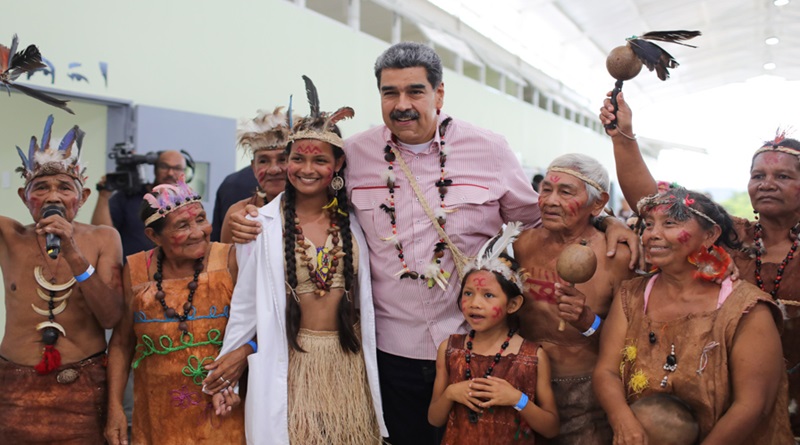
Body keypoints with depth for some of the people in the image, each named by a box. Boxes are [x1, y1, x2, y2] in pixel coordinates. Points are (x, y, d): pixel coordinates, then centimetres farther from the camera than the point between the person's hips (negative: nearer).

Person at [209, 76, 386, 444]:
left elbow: (364, 297, 7)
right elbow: (246, 303, -1)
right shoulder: (262, 223, -6)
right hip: (291, 364, -2)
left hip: (349, 362, 3)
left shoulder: (353, 221, 1)